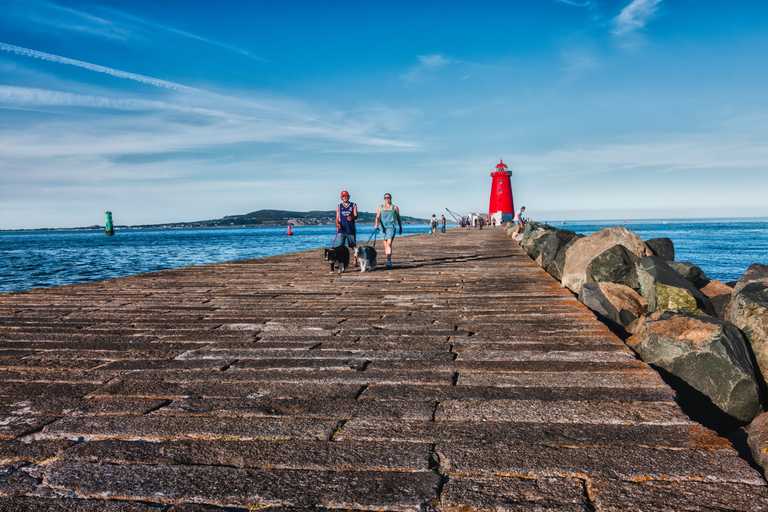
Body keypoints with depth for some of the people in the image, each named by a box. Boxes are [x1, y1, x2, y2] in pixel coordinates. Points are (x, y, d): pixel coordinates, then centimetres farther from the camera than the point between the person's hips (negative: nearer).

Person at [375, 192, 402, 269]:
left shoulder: (395, 208, 8)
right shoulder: (380, 208, 11)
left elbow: (398, 218, 16)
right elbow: (377, 217, 0)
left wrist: (400, 227, 19)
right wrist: (376, 225, -17)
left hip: (391, 227, -3)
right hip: (383, 227, 3)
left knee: (389, 244, -19)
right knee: (385, 245, 8)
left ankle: (388, 261, -25)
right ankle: (389, 261, 20)